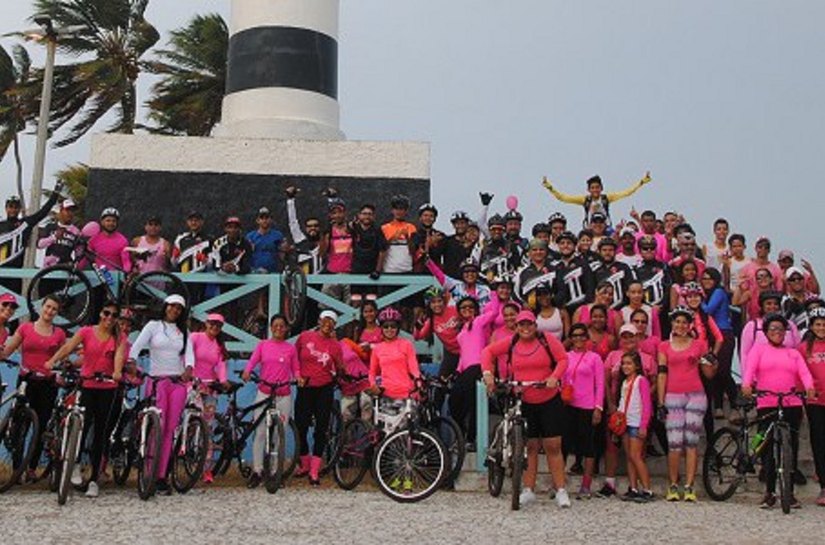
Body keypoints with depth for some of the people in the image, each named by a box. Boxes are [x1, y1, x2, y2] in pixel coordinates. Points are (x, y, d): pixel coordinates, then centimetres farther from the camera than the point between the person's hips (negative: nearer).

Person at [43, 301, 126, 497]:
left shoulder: (119, 338, 5)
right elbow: (68, 347, -12)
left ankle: (94, 480, 9)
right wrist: (52, 361, -31)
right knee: (83, 424, -17)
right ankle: (76, 465, 7)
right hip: (87, 385, -1)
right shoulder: (86, 331, 3)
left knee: (101, 433, 2)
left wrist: (117, 372, -35)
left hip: (108, 388, 1)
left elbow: (119, 356, -14)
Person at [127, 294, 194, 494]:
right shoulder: (153, 326, 7)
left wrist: (188, 369, -18)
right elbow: (137, 345, -4)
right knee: (157, 427, -11)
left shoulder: (184, 332, 16)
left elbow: (189, 353, 2)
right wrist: (132, 362, -23)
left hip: (178, 382, 3)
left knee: (170, 430, 0)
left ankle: (161, 476, 3)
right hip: (157, 380, -3)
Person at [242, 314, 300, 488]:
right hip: (264, 393, 0)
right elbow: (252, 361, -5)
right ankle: (256, 471, 2)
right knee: (260, 433, -3)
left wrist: (298, 378, -13)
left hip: (284, 396, 1)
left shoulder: (291, 348, 7)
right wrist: (247, 372, -25)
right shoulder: (262, 345, 7)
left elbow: (295, 369, 8)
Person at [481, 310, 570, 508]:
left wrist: (554, 377, -23)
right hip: (524, 403, 2)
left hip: (549, 401, -2)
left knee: (553, 446, -1)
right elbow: (488, 351, 6)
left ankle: (561, 490, 5)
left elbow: (563, 359, -7)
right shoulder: (511, 343, 0)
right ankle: (528, 491, 13)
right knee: (530, 447, 8)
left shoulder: (547, 340, -5)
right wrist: (488, 373, -7)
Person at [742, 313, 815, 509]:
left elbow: (804, 372, 3)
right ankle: (769, 492, 2)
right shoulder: (759, 349, 13)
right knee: (768, 448, -5)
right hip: (766, 406, -2)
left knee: (790, 448, 3)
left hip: (792, 406, 2)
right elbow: (750, 368, -4)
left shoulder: (794, 353, 19)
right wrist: (746, 384, -25)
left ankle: (789, 493, 11)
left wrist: (809, 387, -19)